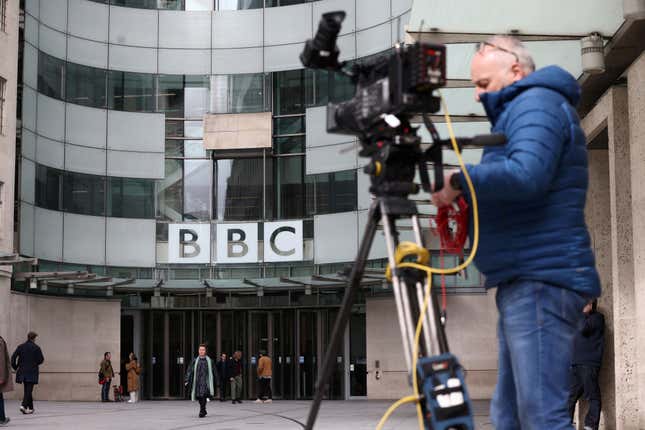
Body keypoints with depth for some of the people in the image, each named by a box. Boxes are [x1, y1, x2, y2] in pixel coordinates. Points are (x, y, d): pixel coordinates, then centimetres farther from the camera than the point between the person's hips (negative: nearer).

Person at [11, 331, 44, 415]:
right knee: (29, 390, -3)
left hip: (22, 371, 4)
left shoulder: (21, 347, 3)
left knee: (27, 390, 14)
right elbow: (41, 360, -5)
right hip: (32, 372, -4)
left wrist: (15, 367, 9)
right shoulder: (36, 348, -7)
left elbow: (13, 357, -1)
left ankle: (30, 408, 19)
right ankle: (24, 406, -20)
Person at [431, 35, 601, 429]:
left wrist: (458, 181, -12)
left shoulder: (536, 102, -6)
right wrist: (467, 198, 9)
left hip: (540, 280, -11)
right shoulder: (522, 110, 25)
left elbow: (526, 175, -25)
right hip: (526, 281, 11)